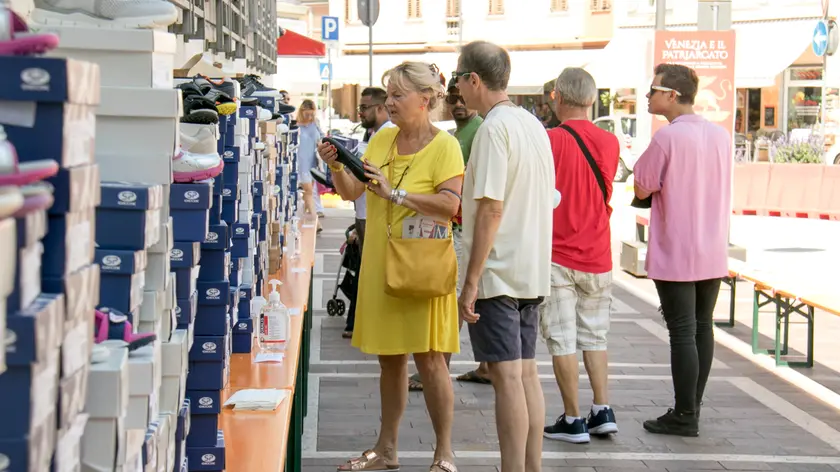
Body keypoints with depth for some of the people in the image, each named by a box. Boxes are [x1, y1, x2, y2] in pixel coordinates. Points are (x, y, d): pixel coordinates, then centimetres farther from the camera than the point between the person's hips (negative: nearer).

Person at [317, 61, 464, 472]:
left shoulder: (444, 145, -9)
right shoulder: (382, 138, 9)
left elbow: (450, 205, -20)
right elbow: (350, 192, 8)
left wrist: (395, 194, -24)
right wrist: (336, 167, -11)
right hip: (380, 263, 6)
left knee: (428, 359, -2)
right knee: (389, 358, 14)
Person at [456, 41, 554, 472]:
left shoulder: (494, 128, -15)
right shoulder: (533, 125, 12)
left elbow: (491, 209, -20)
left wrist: (471, 281, -18)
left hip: (498, 273, -9)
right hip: (533, 271, 9)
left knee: (507, 376, -6)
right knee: (526, 372, 12)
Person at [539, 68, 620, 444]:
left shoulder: (548, 140, -12)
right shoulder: (610, 142, 1)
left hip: (556, 255, -4)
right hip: (597, 256, 4)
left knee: (562, 339, 1)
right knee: (595, 335, 16)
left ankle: (573, 420, 3)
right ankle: (602, 411, 13)